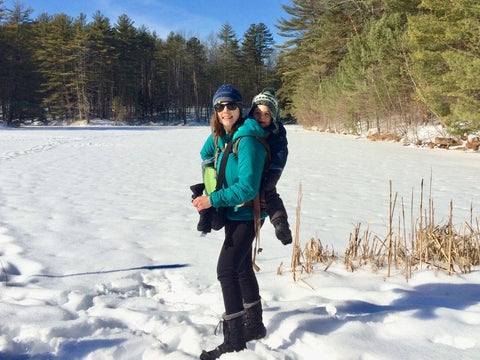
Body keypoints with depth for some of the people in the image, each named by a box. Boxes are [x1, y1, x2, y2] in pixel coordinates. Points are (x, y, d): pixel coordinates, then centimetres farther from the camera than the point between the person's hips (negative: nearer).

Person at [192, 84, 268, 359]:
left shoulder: (247, 140, -22)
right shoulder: (222, 136, 3)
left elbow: (248, 188, -26)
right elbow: (206, 154, 26)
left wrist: (212, 200, -24)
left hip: (246, 214, -9)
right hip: (234, 212, 10)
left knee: (227, 270, -11)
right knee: (242, 267, 18)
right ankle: (255, 326, 35)